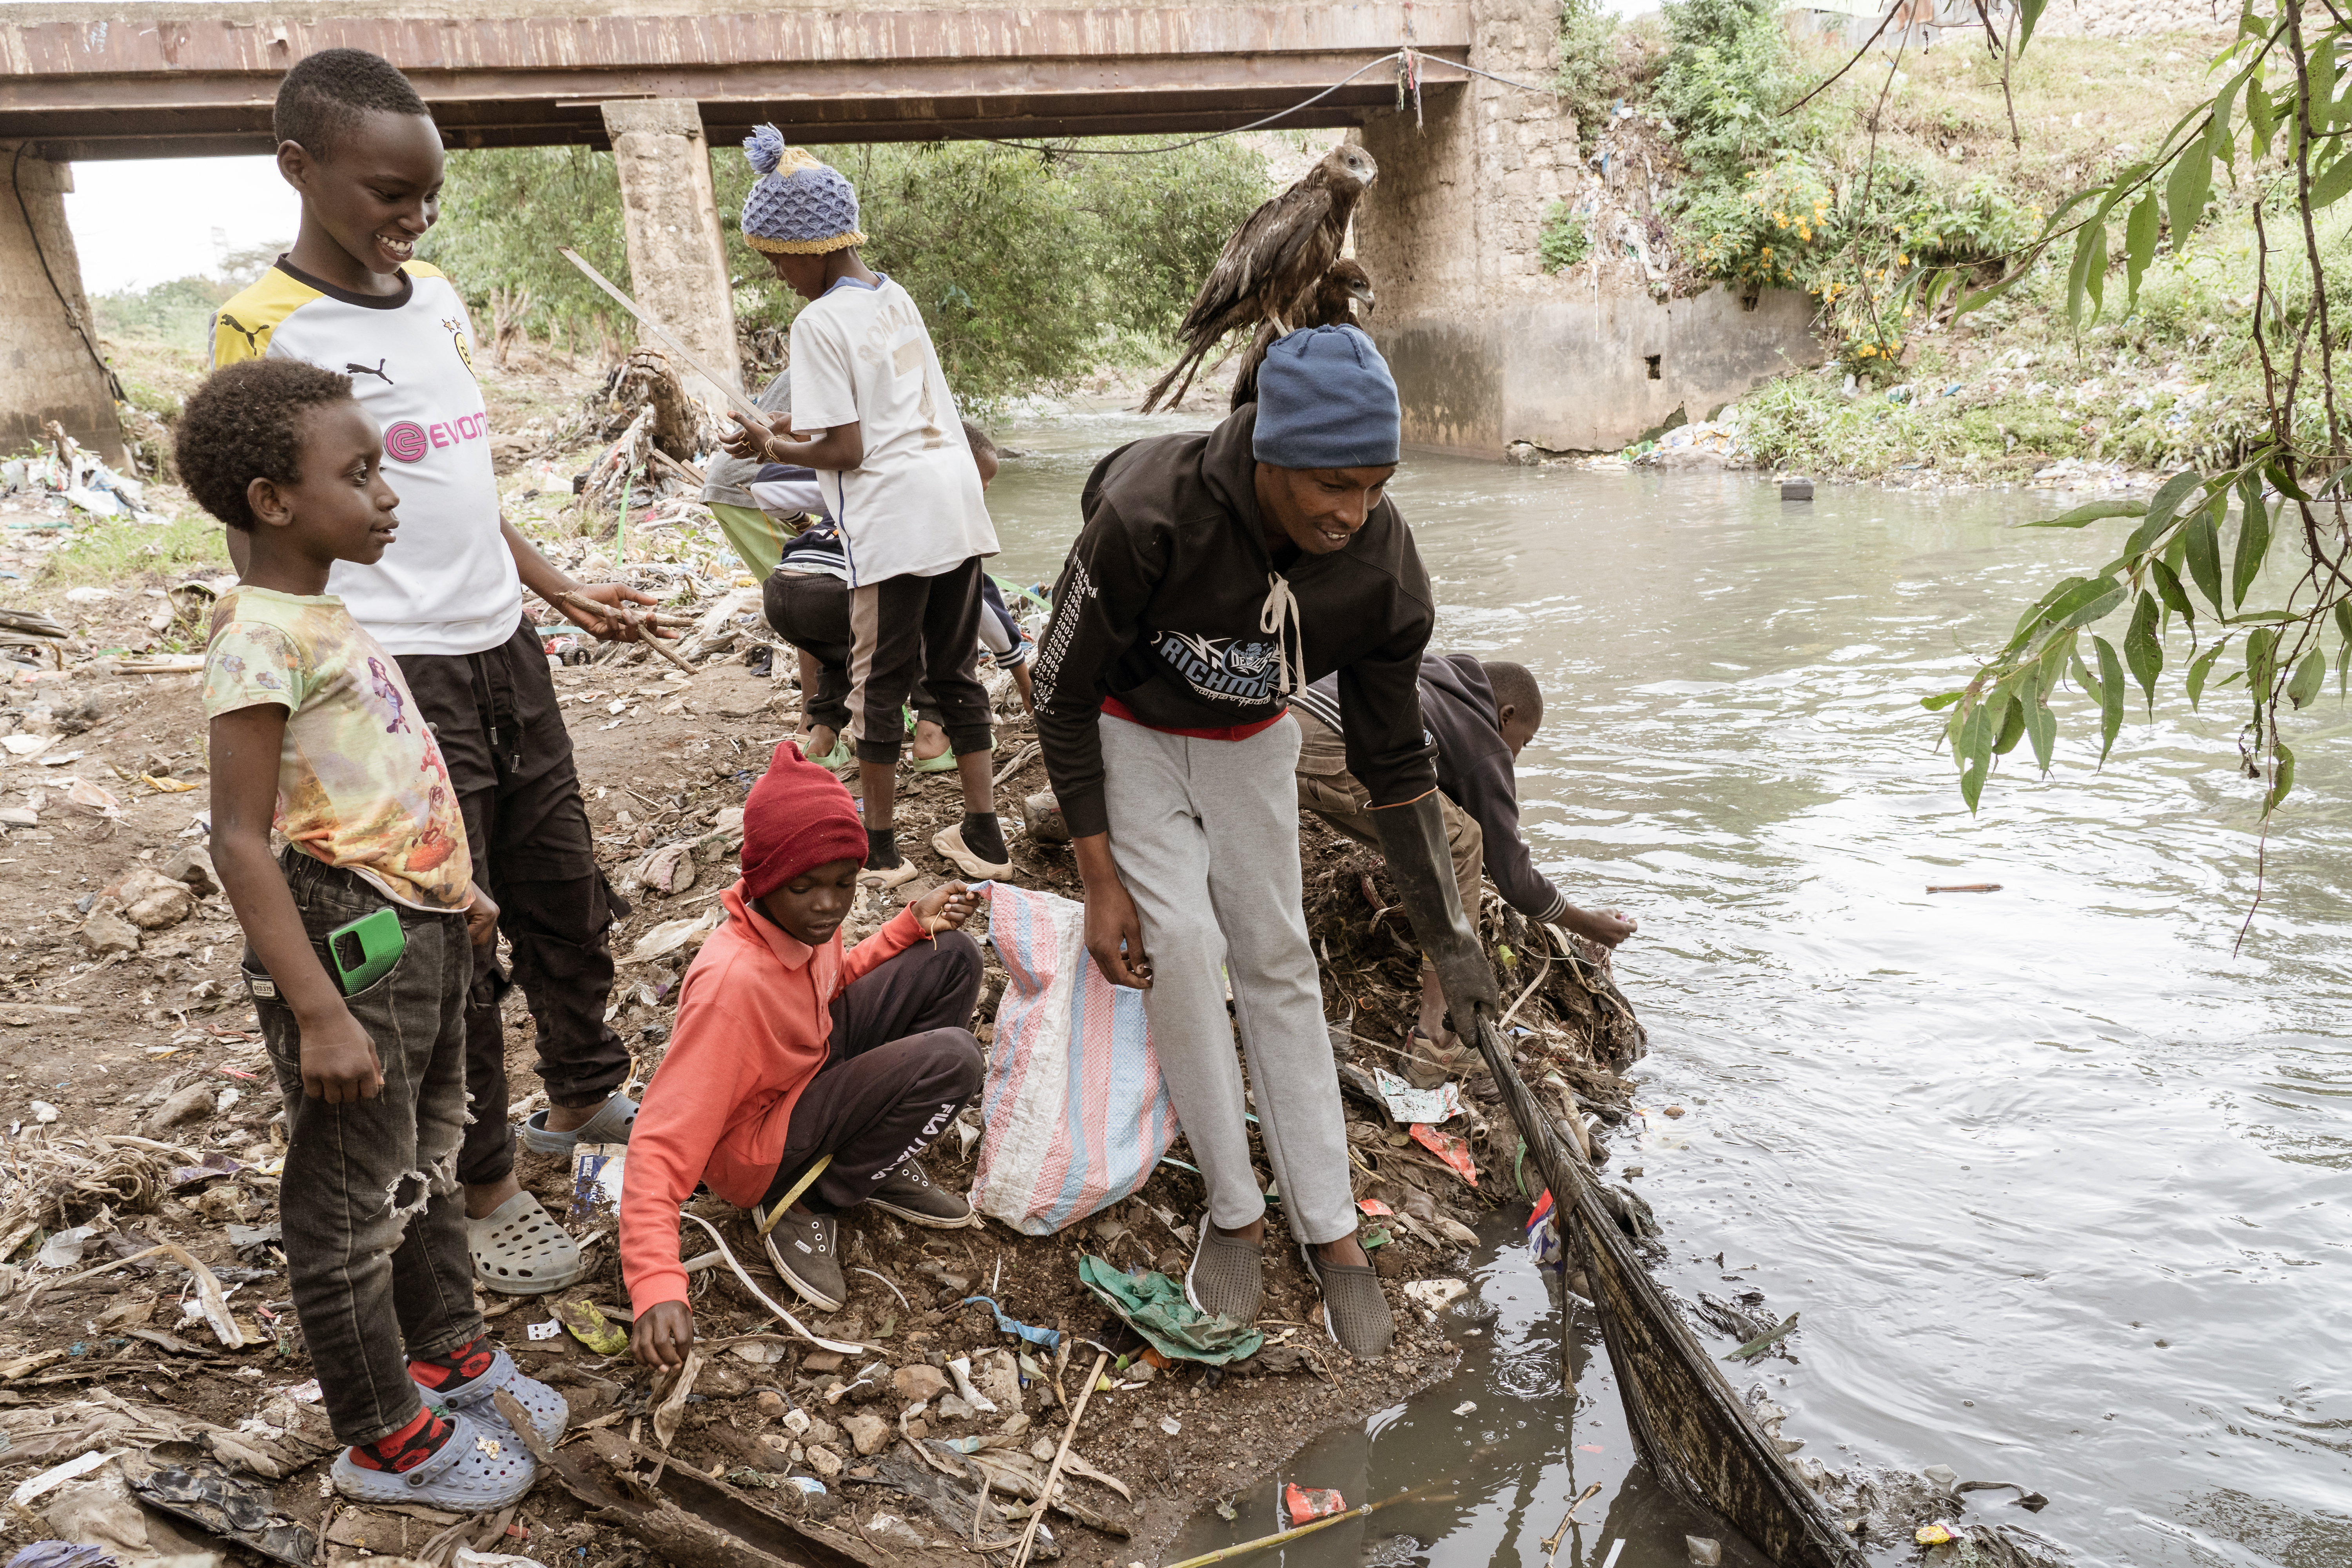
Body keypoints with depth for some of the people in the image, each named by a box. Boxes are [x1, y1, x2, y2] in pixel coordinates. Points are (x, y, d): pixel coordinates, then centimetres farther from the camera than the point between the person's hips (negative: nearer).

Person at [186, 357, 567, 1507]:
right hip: (347, 939, -10)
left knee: (428, 1161, 24)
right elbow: (240, 840, -23)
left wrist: (451, 888, 27)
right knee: (354, 1197, 7)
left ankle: (446, 1352, 43)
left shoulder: (326, 615, 8)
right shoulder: (260, 638, -20)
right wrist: (318, 1012, -25)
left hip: (416, 927, 10)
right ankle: (387, 1440, 24)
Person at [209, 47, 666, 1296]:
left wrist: (560, 590, 23)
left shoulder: (439, 301, 11)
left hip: (502, 650, 7)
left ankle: (583, 1099, 37)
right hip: (396, 675, -7)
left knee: (564, 888, 16)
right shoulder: (266, 330, -11)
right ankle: (484, 1189, 18)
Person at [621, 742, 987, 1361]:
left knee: (951, 959, 1)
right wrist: (657, 1287, -46)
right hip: (758, 1144, -8)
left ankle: (881, 1161, 5)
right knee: (951, 1060, -25)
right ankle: (804, 1201, -7)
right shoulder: (732, 982, -35)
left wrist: (913, 922, -1)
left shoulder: (800, 916, -12)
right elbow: (662, 1143, -36)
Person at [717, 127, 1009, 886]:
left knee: (880, 682, 5)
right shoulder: (896, 296, 15)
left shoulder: (820, 322, -10)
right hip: (959, 508, 8)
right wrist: (803, 422, 22)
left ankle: (880, 845, 15)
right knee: (956, 671, 15)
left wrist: (773, 447, 4)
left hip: (893, 524, -8)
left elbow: (847, 449, -12)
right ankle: (983, 836, 18)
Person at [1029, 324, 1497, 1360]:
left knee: (1277, 961, 2)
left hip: (1250, 741, 3)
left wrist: (1448, 938, -7)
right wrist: (1101, 879, -21)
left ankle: (1331, 1232, 12)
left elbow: (1394, 761, -11)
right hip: (1127, 729, -3)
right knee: (1180, 941, -16)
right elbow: (1063, 694, -23)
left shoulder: (1383, 567, -25)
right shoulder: (1149, 514, -38)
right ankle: (1234, 1213, 3)